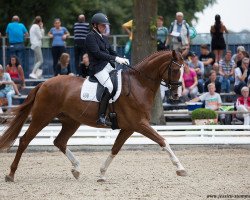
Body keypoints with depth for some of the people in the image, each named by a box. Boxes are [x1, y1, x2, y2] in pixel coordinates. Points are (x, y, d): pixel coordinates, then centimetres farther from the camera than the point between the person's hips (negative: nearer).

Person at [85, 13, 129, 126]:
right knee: (109, 87, -29)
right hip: (98, 68, -9)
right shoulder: (91, 37, -7)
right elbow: (97, 53, -18)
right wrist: (116, 59, -21)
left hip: (108, 66, 9)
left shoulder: (103, 38, 20)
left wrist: (122, 59, 1)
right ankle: (101, 117, -30)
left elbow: (111, 51, 21)